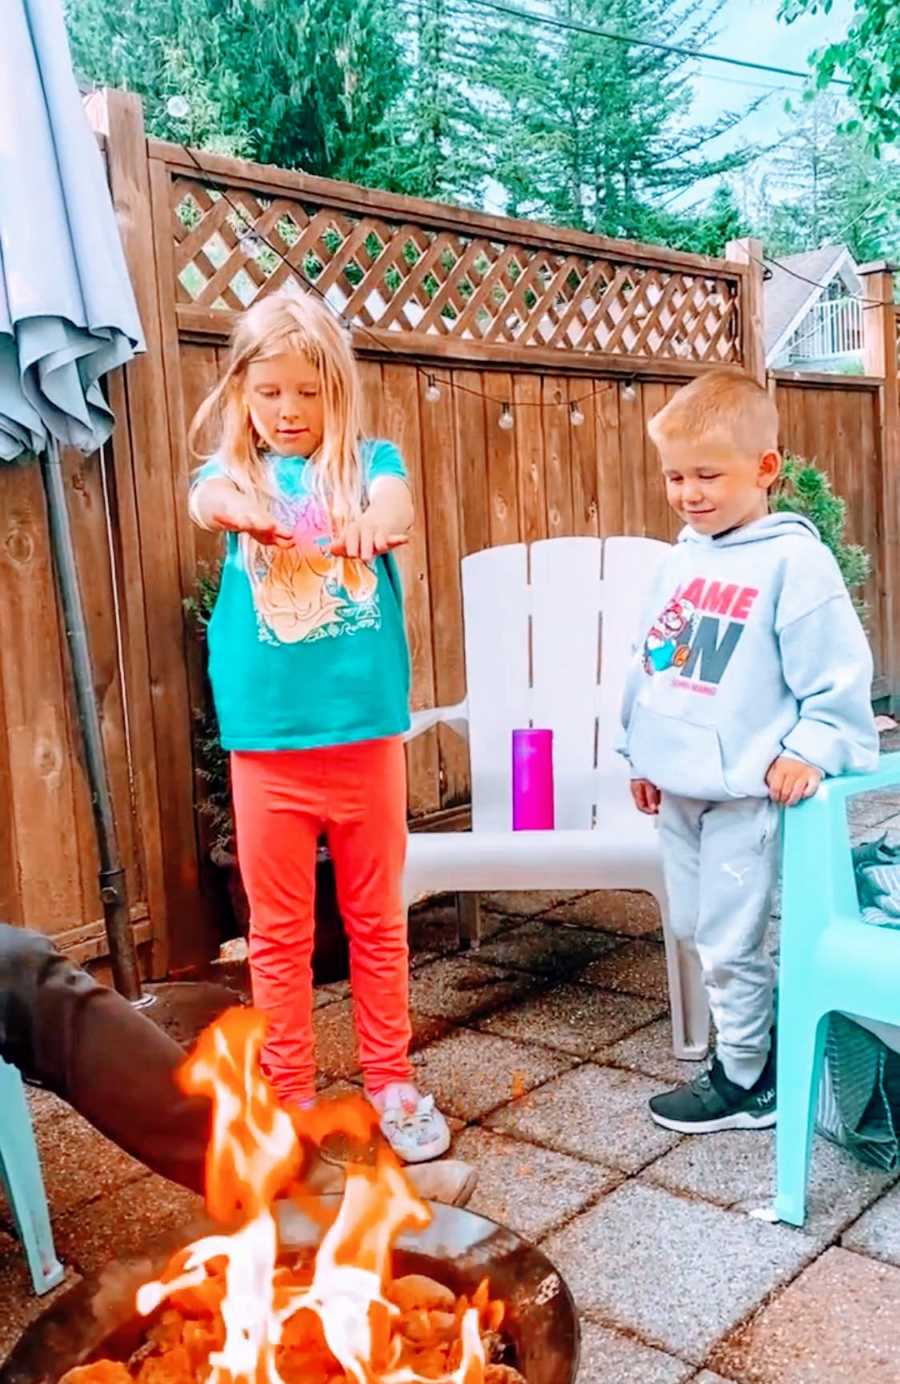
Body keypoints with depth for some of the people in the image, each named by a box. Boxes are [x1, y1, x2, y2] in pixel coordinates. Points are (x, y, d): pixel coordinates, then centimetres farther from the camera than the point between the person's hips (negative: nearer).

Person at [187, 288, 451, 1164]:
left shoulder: (369, 461, 5)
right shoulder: (239, 469, 6)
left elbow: (398, 503, -17)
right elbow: (204, 498, -17)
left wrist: (376, 521, -42)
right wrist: (228, 503, -42)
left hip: (366, 729, 0)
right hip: (267, 739, 0)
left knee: (378, 919, 12)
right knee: (277, 929, 10)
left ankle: (390, 1081, 29)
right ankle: (288, 1097, 26)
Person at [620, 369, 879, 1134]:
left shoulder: (793, 560, -12)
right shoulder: (681, 559, 9)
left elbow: (837, 676, -12)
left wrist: (810, 751, -19)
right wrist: (643, 751, 17)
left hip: (744, 791, -7)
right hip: (678, 786, 8)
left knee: (730, 943, 3)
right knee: (695, 929, 18)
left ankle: (745, 1081, 22)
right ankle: (767, 1028, 38)